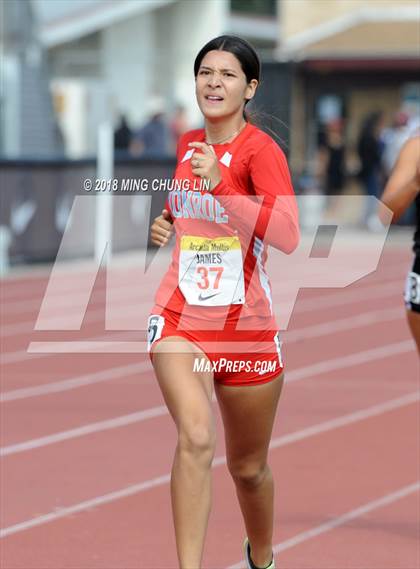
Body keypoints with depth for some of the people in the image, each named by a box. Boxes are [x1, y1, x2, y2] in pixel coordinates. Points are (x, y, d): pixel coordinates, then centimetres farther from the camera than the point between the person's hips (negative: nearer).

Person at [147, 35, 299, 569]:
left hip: (246, 322, -2)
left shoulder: (260, 149, -11)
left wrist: (218, 185, -32)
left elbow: (287, 236, -26)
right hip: (179, 317, 3)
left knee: (248, 468, 14)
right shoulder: (187, 144, 6)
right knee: (196, 438, -24)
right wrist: (166, 221, 7)